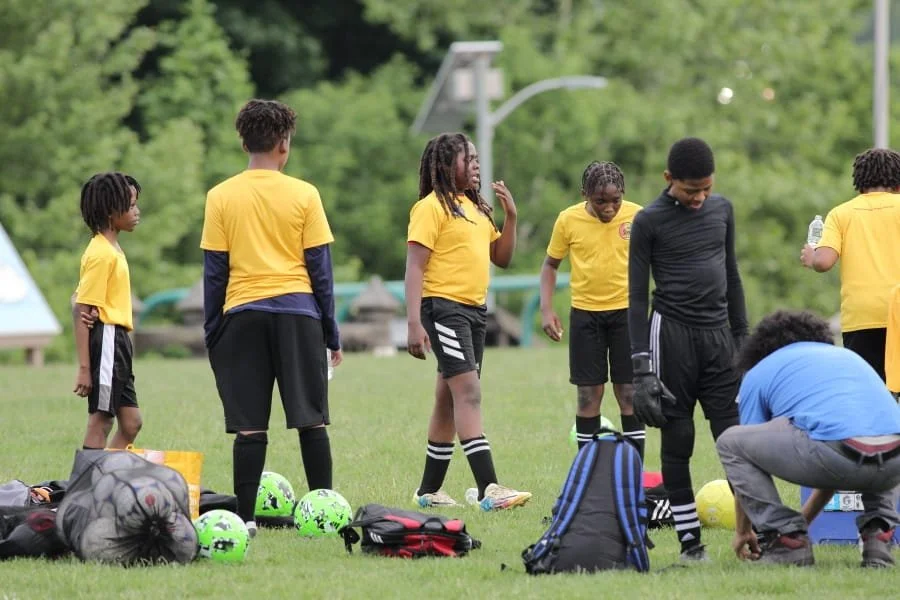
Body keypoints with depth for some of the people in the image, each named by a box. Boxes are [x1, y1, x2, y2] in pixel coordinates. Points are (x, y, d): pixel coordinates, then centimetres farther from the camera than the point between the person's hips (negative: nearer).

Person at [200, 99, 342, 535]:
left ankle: (245, 517, -2)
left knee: (249, 427, 1)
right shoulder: (304, 195, 0)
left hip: (242, 316, 1)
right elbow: (320, 268, 2)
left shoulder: (221, 197, 1)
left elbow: (214, 271, 3)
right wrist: (332, 334, 8)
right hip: (297, 313, 0)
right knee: (312, 421, 4)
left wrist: (211, 333, 10)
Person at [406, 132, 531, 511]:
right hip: (444, 307, -9)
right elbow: (414, 266, -13)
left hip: (474, 309, 9)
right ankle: (487, 489, -26)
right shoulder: (433, 206, -8)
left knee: (449, 400, 13)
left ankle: (429, 490, 20)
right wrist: (414, 324, -21)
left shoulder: (476, 208, 17)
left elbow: (501, 257, 21)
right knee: (469, 393, -18)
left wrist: (510, 216, 6)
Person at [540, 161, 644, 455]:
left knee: (629, 393, -2)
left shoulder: (638, 217, -9)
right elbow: (550, 264, 6)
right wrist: (546, 309, -5)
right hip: (585, 314, 1)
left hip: (627, 311, -1)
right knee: (589, 394, 4)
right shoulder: (568, 220, -7)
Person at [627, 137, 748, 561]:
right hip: (673, 335, -4)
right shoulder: (650, 221, -4)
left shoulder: (722, 209, 9)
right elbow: (637, 296, -4)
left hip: (718, 336, 4)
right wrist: (642, 367, -10)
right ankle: (689, 539, 4)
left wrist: (743, 338, 17)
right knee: (677, 442, 0)